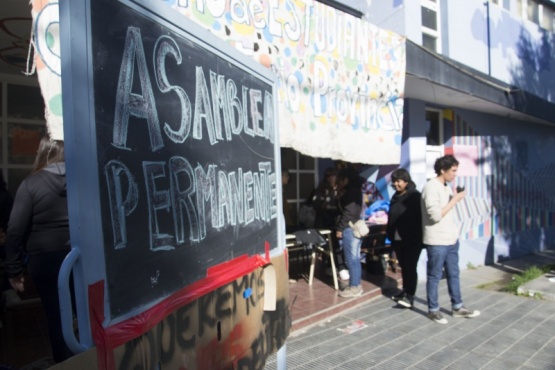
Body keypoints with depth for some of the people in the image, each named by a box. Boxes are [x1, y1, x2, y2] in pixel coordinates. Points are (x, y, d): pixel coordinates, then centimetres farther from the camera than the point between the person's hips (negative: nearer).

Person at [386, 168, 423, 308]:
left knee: (410, 267, -5)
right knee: (403, 267, 14)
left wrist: (418, 237, -18)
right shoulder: (395, 197, 13)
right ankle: (405, 292, 25)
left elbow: (420, 217, -14)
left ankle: (410, 296, -2)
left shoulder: (415, 196, -9)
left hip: (412, 239, -7)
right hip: (397, 238, 7)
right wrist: (390, 234, 13)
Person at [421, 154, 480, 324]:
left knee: (453, 274, 18)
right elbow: (436, 215, -23)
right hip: (437, 242, -9)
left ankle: (457, 307, 30)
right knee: (435, 276, 4)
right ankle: (433, 310, 17)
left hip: (451, 239, 9)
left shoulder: (446, 187, 12)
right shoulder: (431, 187, -17)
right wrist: (455, 200, -17)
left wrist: (456, 198, 6)